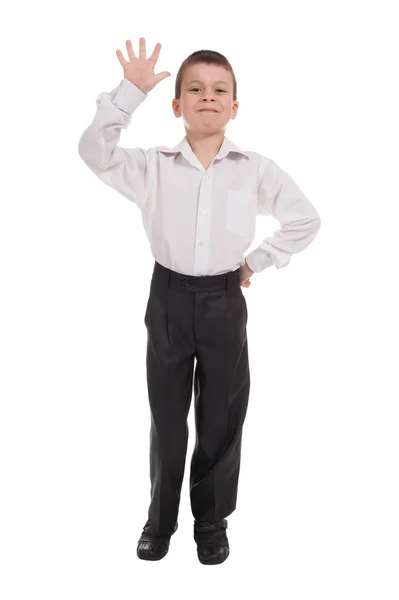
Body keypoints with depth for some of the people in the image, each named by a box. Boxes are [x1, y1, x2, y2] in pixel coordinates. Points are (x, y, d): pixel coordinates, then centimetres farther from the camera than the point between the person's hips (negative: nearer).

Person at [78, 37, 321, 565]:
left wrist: (257, 262, 1)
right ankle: (160, 518, 31)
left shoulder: (257, 170, -3)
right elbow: (93, 151, -16)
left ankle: (212, 522, 29)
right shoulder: (153, 166, -3)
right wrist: (131, 91, -22)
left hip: (224, 303, 0)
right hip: (169, 300, 0)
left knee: (222, 420, 10)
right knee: (166, 417, 12)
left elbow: (306, 220, 5)